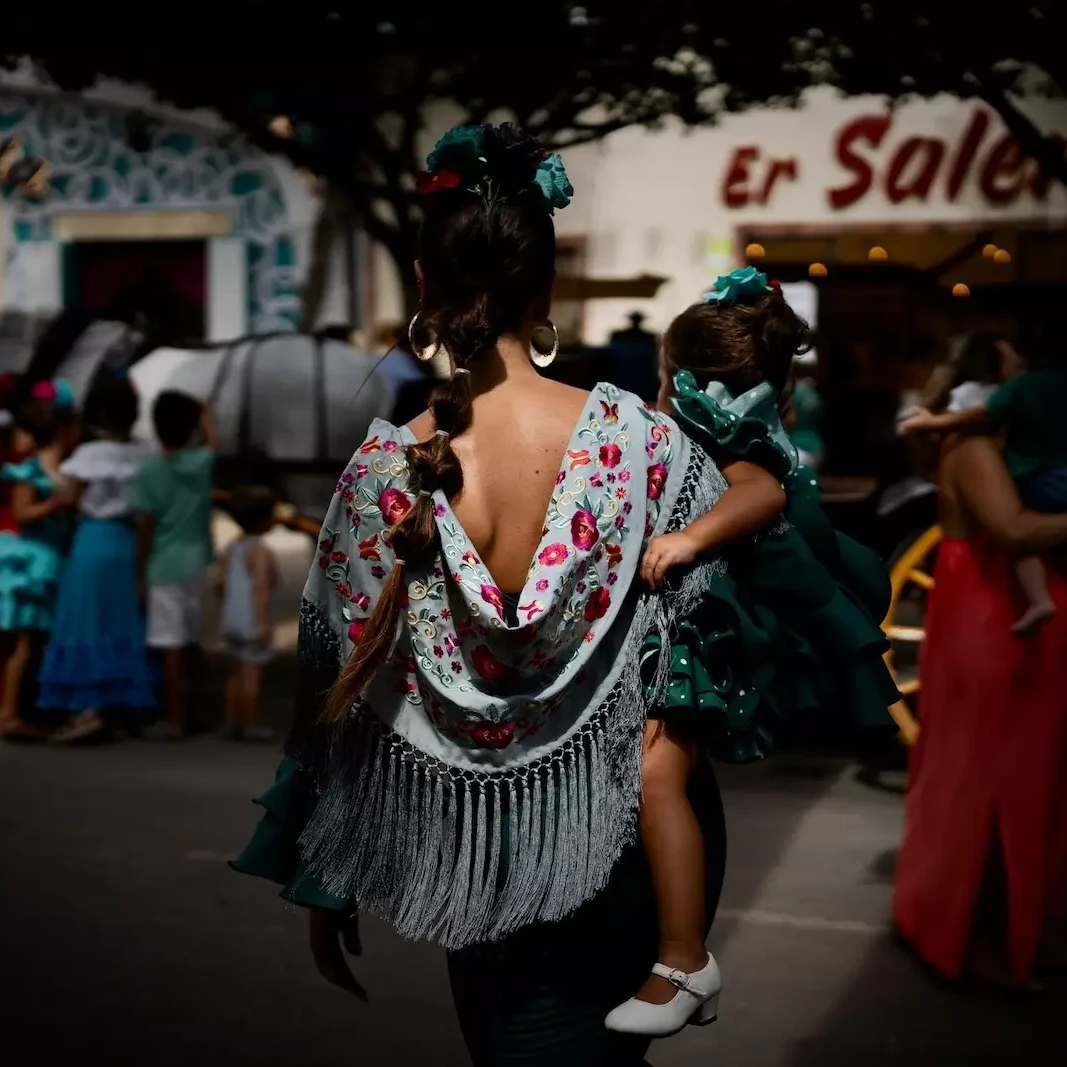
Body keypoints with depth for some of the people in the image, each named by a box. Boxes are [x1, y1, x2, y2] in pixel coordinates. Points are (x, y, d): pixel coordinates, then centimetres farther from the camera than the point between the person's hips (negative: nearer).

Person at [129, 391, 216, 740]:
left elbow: (145, 528, -10)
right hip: (195, 564, 4)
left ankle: (175, 719, -1)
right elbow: (212, 443, 25)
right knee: (192, 640, 17)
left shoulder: (148, 471, -11)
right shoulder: (202, 462, -1)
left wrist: (141, 572, -1)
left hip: (164, 567, -4)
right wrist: (205, 414, 42)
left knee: (171, 646, -3)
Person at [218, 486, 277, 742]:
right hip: (252, 622, -8)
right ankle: (250, 725, -1)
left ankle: (233, 722, 20)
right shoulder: (260, 551, -14)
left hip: (232, 620, 8)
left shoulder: (232, 548, 11)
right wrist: (263, 622, -23)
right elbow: (261, 587, -22)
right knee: (252, 672, -3)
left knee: (237, 672, 15)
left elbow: (223, 585, 12)